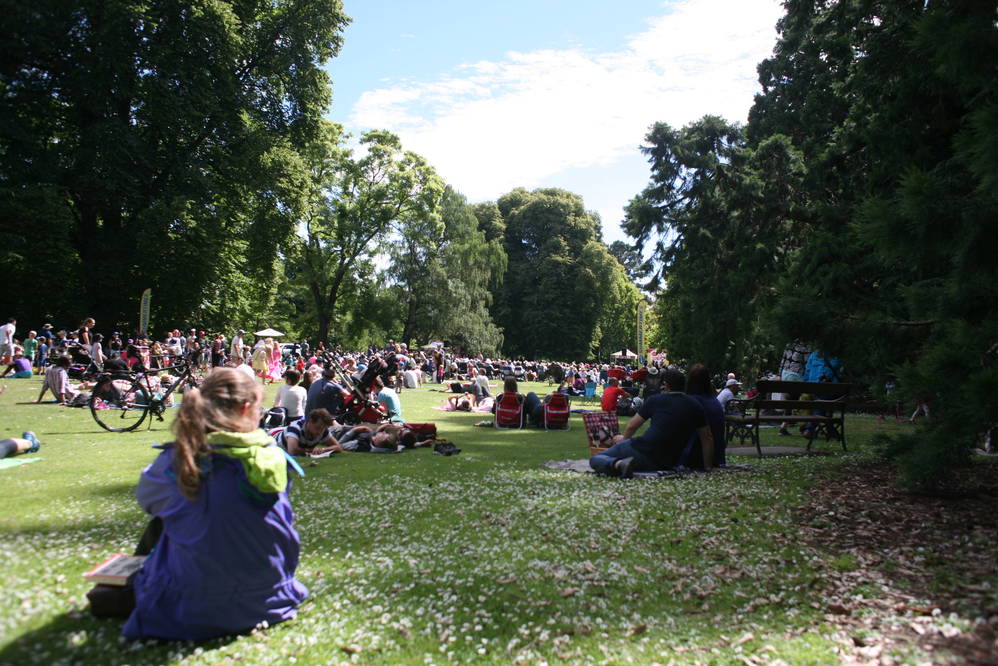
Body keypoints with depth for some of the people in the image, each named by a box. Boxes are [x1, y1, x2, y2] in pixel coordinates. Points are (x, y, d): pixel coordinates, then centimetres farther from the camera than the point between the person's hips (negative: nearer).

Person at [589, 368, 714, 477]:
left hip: (644, 451, -5)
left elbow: (632, 426, 12)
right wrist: (708, 467, 20)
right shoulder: (695, 406, 7)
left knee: (595, 459, -3)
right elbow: (707, 438, 10)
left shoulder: (655, 400, 3)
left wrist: (624, 438, 33)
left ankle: (618, 464, -28)